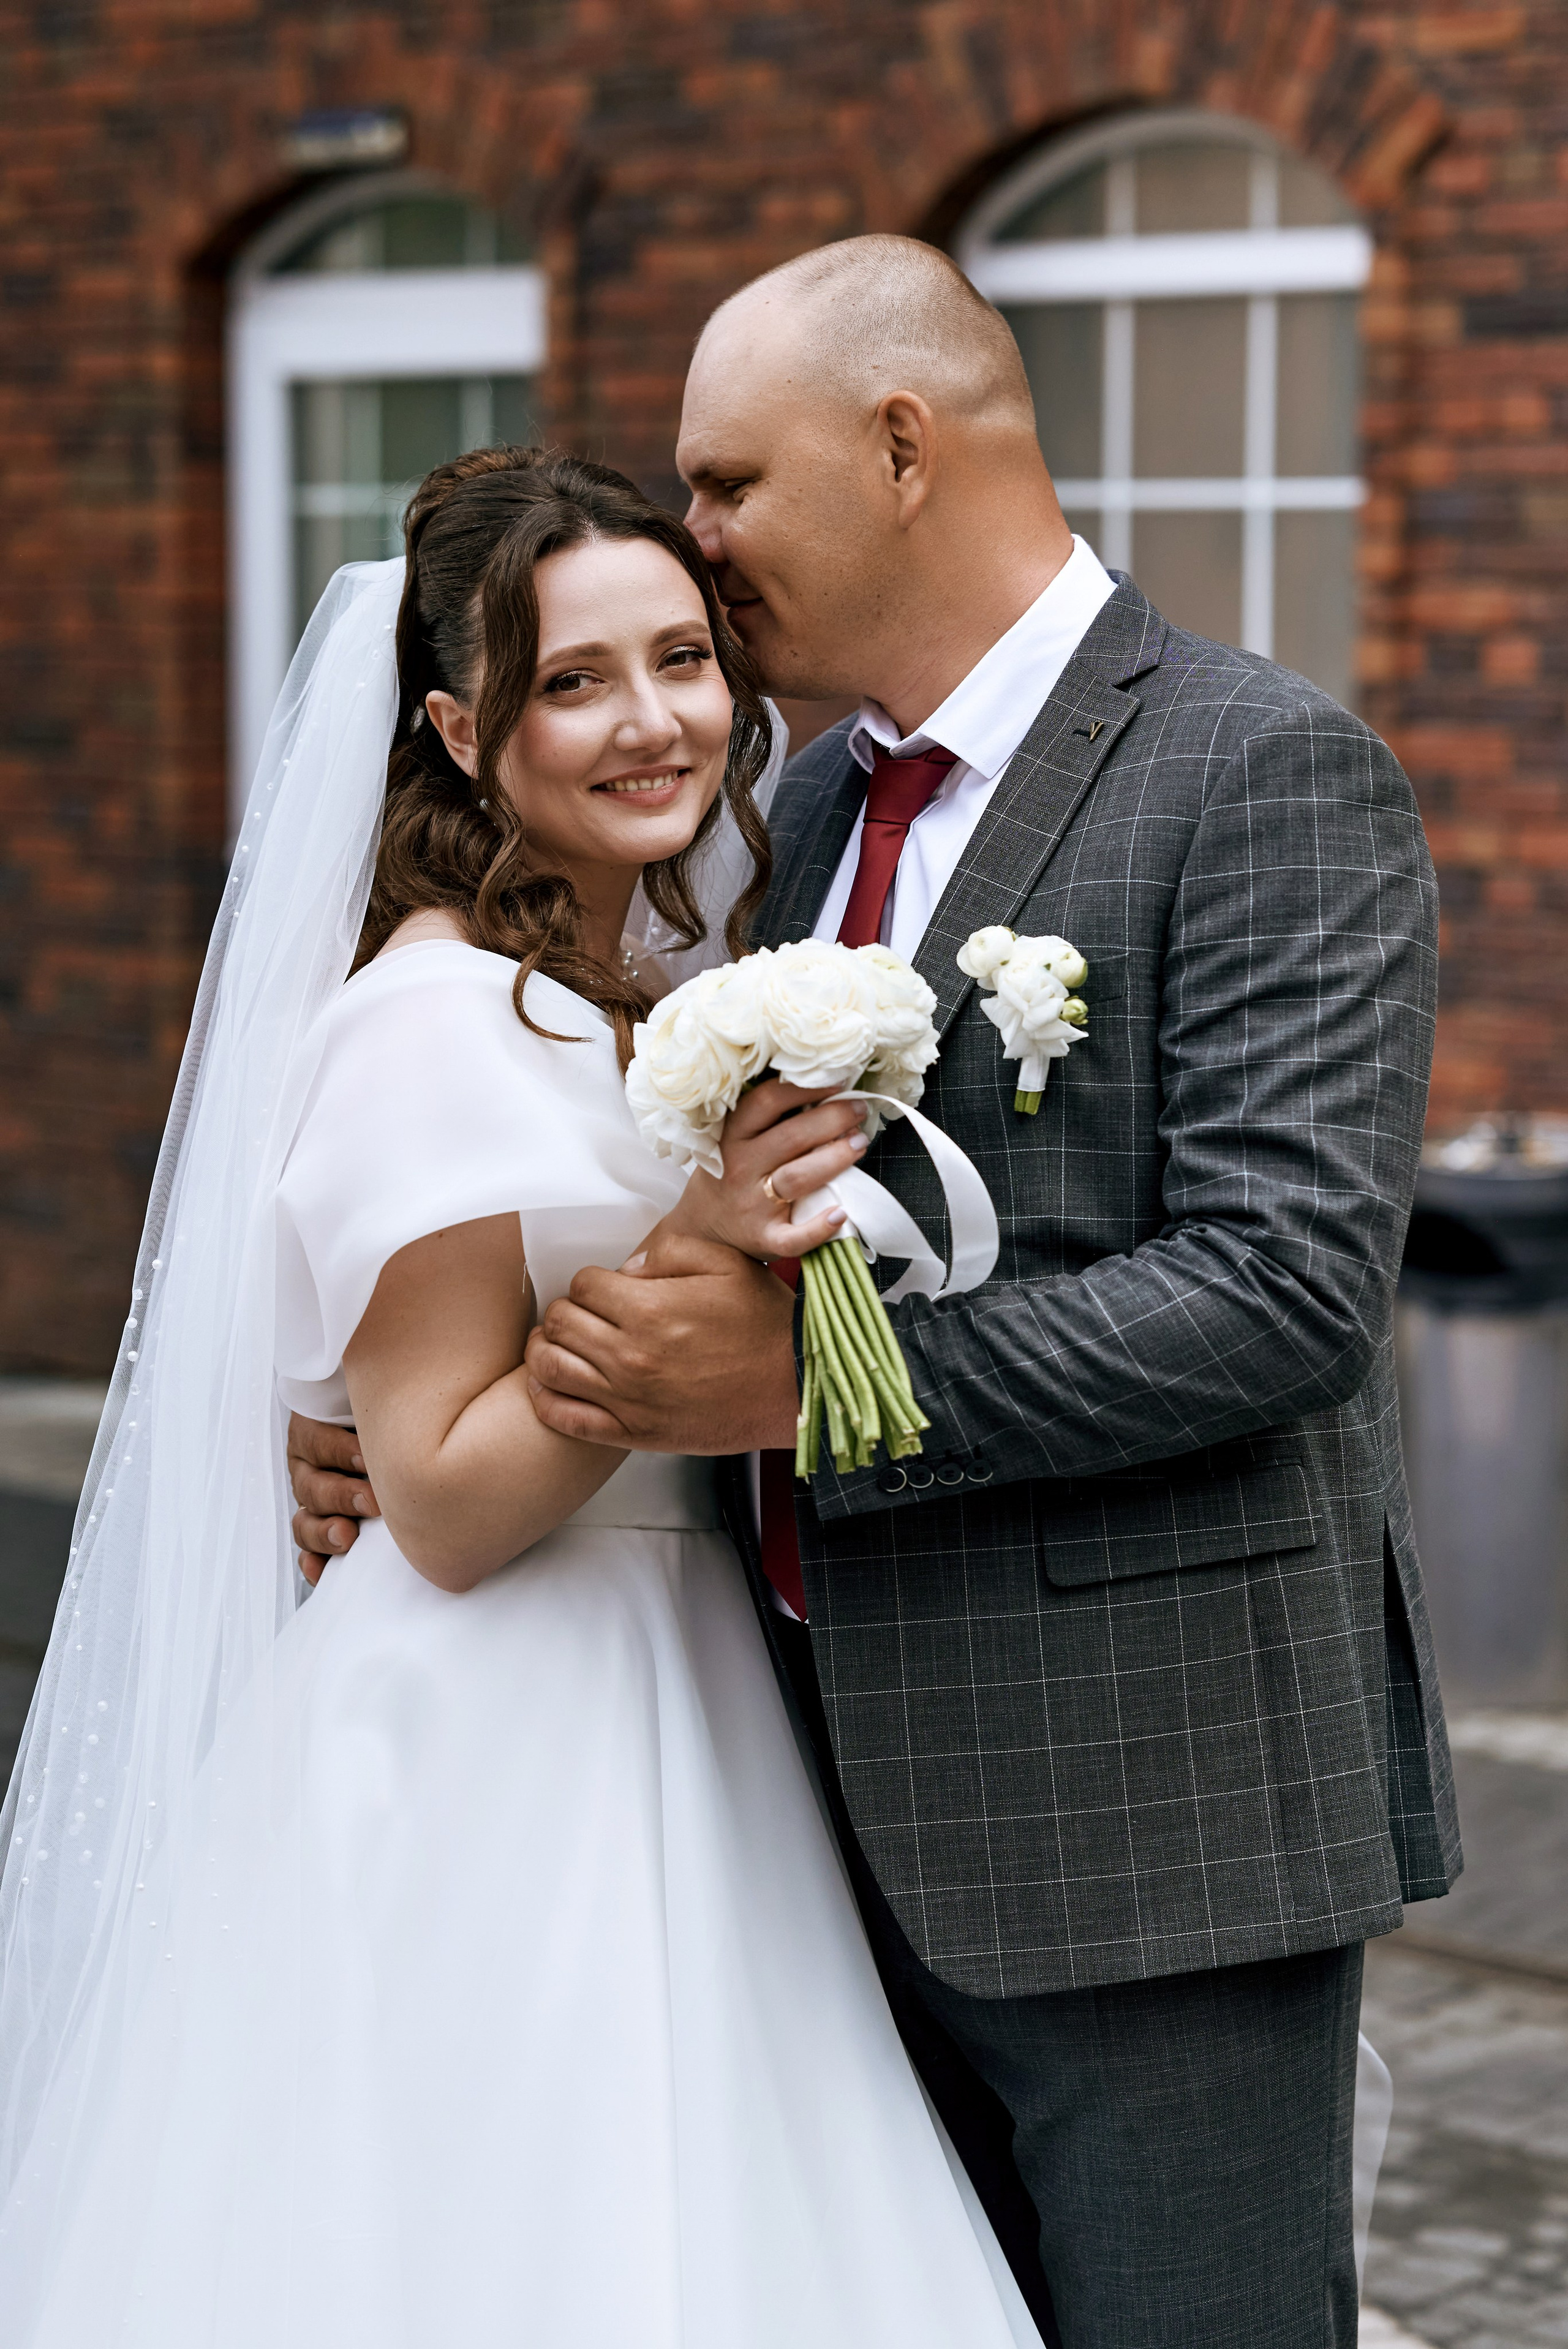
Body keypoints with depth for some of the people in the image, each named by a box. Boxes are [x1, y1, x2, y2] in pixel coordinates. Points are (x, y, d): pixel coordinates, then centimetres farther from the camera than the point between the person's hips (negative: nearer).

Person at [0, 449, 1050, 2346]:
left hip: (659, 1741, 9)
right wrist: (689, 1253, -26)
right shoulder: (432, 1020, -17)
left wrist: (744, 1218, 5)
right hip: (493, 1773, -9)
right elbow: (446, 1504, -18)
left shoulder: (633, 1004, 11)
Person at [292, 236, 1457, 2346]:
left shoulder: (1267, 769, -12)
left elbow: (1284, 1282, -22)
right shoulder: (826, 800, 13)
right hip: (878, 1806, 8)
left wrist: (811, 1383, -23)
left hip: (1154, 1803, -8)